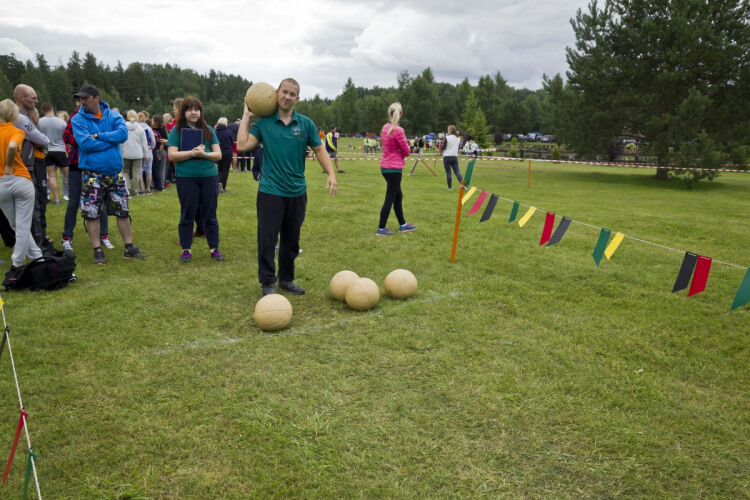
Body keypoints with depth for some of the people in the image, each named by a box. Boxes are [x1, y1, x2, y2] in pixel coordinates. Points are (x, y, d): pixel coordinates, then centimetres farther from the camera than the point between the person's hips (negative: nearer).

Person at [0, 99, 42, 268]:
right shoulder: (16, 132, -5)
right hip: (21, 181, -3)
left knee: (16, 225, 16)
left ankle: (36, 256, 22)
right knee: (23, 226, 5)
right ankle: (17, 264, 8)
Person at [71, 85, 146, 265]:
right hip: (92, 174, -2)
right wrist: (111, 140, -12)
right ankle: (98, 251, 11)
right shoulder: (78, 119, -2)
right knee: (91, 213, 0)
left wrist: (98, 136, -17)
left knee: (123, 211, 8)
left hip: (115, 172, 2)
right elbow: (85, 143, -17)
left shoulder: (113, 115, 4)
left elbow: (123, 133, -15)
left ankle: (129, 248, 18)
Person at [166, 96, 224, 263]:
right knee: (187, 215, 7)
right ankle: (186, 249, 17)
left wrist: (203, 154, -14)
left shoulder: (208, 130, 9)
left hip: (209, 176, 2)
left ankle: (214, 248, 17)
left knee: (210, 215, 8)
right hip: (186, 178, -2)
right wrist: (192, 152, -18)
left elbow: (218, 154, 4)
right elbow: (172, 155, -7)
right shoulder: (177, 130, 2)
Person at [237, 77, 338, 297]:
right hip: (270, 191, -2)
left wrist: (331, 174, -4)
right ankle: (268, 283, 13)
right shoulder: (263, 122, 0)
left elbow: (319, 149, 9)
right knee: (267, 239, -1)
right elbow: (243, 145, -9)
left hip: (297, 192, 3)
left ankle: (287, 279, 28)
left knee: (291, 240, 13)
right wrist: (246, 116, -5)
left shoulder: (305, 123, 4)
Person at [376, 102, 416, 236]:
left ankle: (402, 224, 30)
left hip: (385, 167, 8)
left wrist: (396, 152, 0)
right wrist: (400, 153, 7)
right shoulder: (398, 130, -18)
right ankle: (381, 229, 6)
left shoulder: (385, 128, 6)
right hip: (394, 168, -8)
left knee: (398, 196, 19)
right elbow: (406, 151, -12)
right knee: (390, 199, 0)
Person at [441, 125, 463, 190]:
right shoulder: (458, 138, 8)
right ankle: (462, 183, -15)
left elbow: (443, 148, -9)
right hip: (455, 157, 4)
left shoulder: (447, 138, -9)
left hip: (447, 157, -4)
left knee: (448, 172, 2)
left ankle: (450, 187, 6)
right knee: (457, 171, 4)